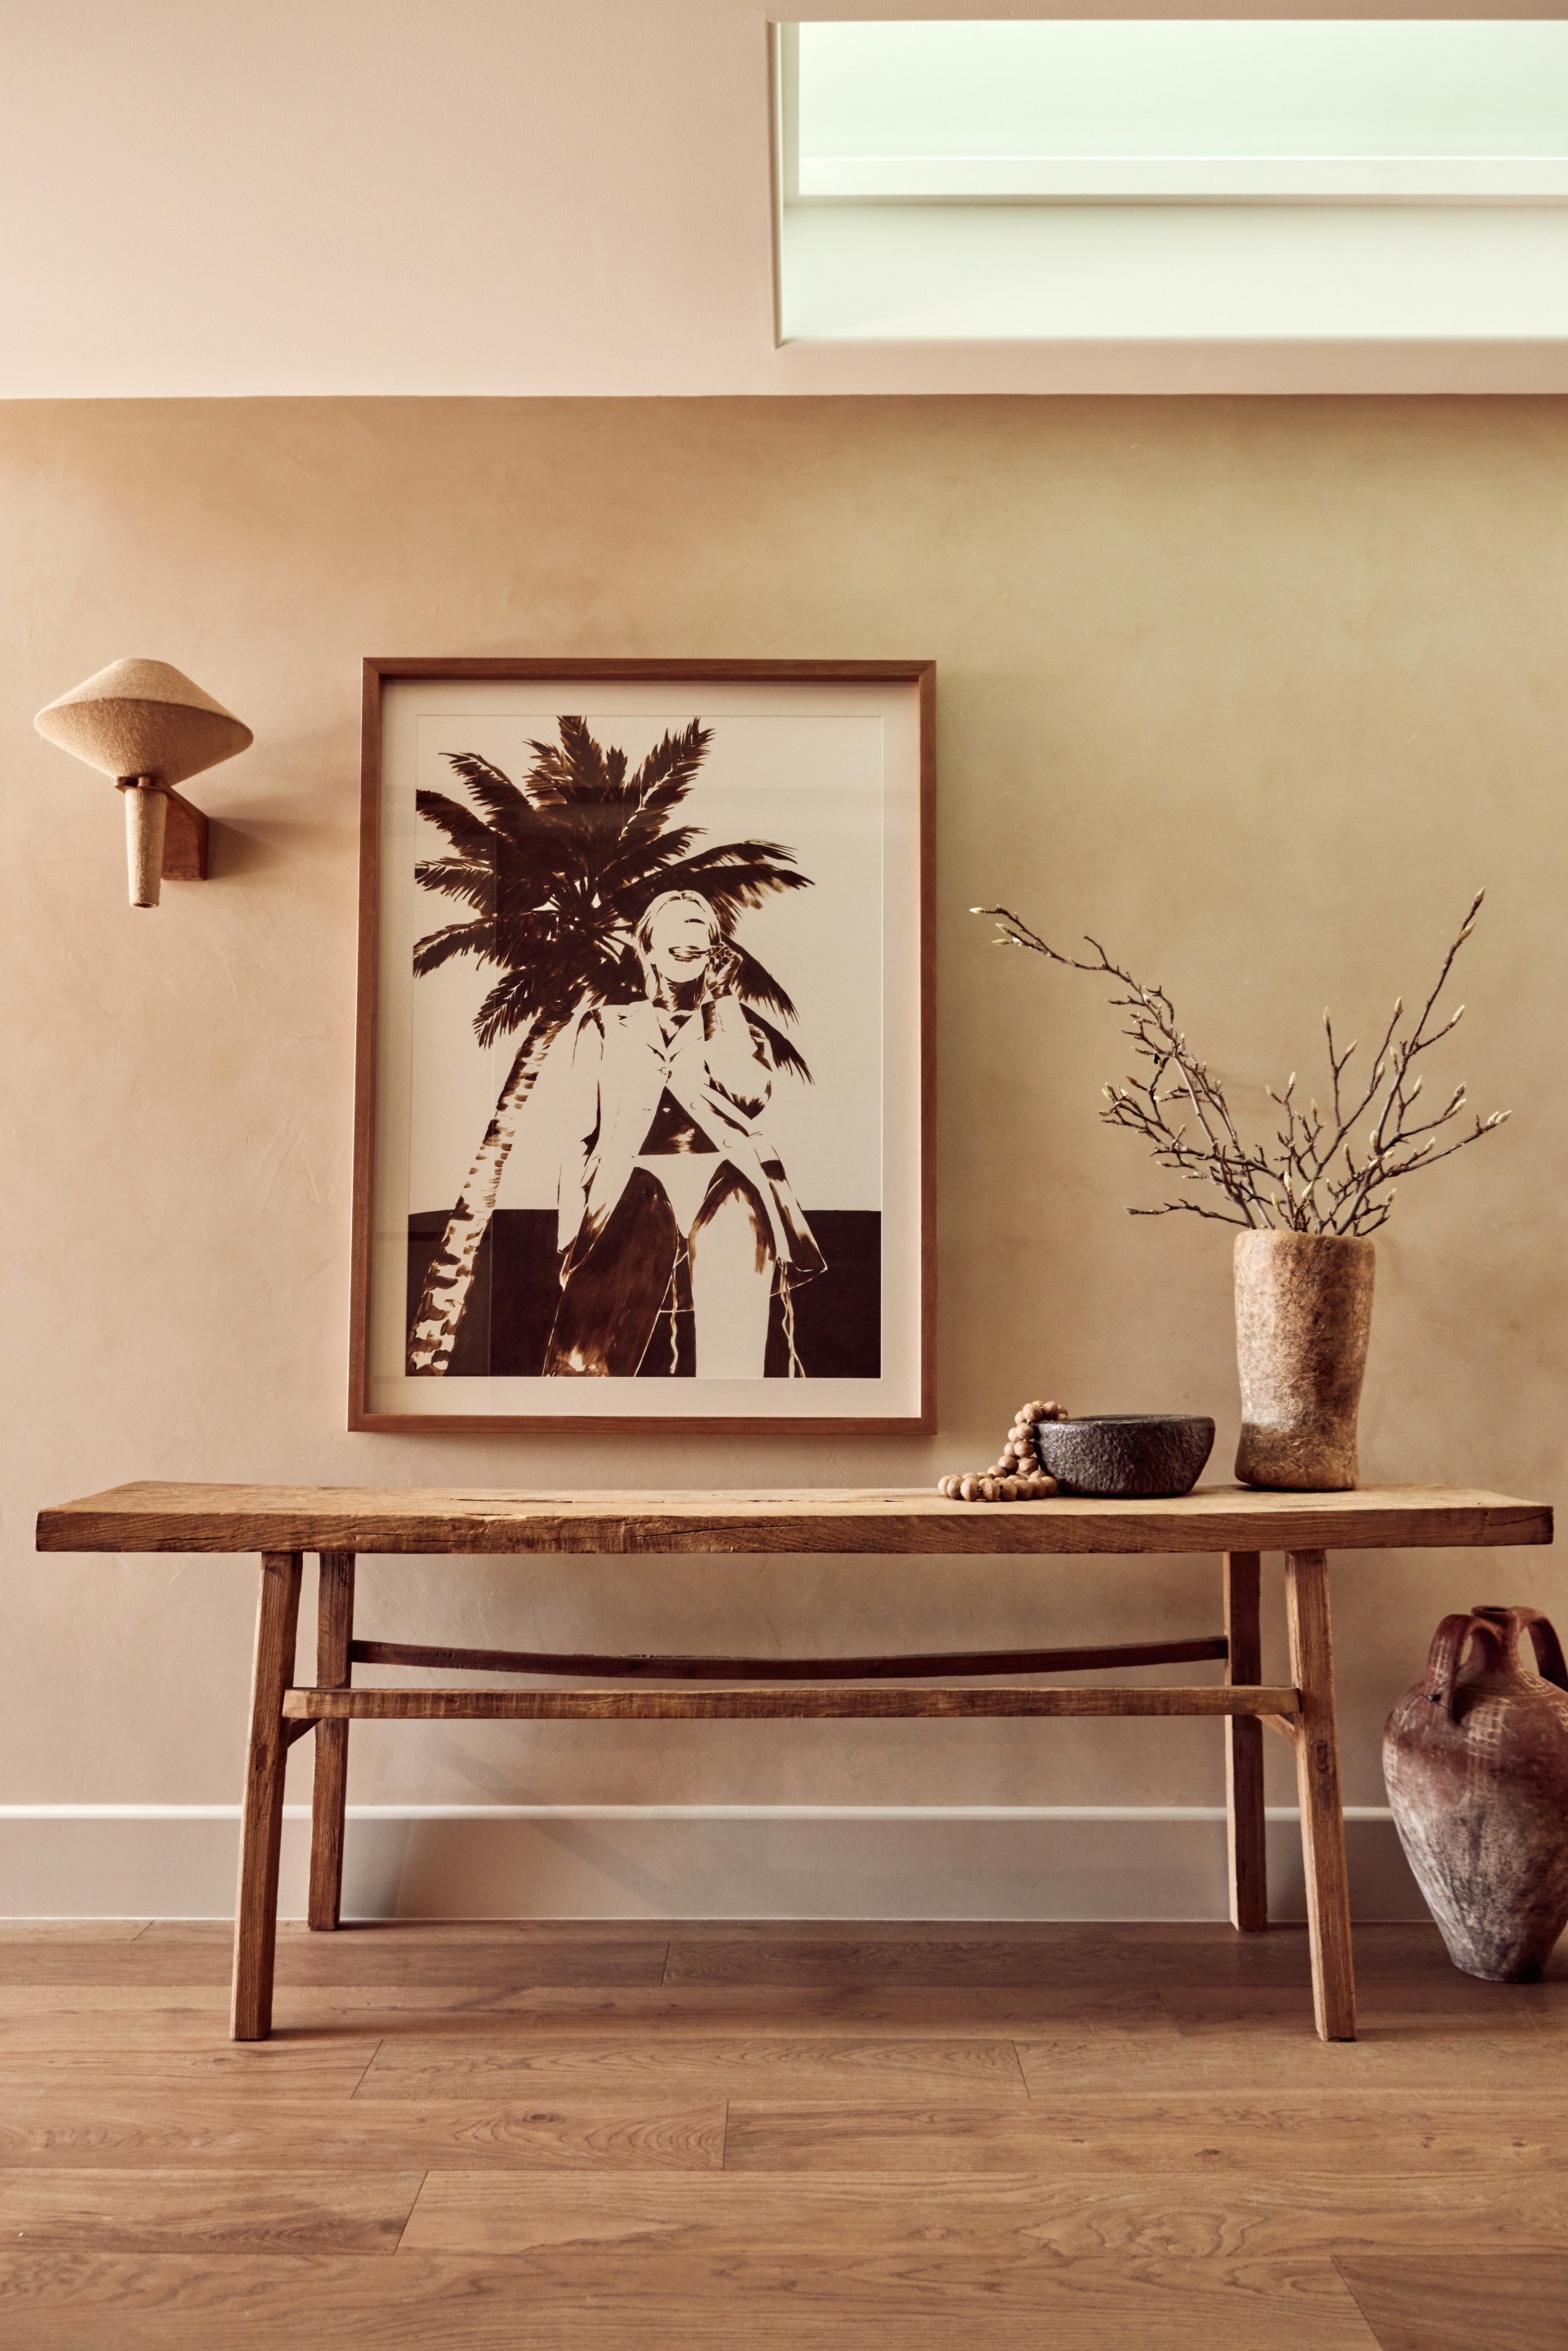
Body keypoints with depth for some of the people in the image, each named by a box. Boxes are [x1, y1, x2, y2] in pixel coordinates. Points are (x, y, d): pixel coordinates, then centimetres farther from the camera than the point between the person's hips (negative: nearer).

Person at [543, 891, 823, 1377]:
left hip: (723, 1181, 0)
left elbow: (751, 1092, 4)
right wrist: (573, 1229, 4)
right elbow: (579, 1135, 17)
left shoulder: (738, 1029, 28)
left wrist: (722, 1005, 14)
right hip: (635, 1184, 0)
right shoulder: (605, 1026, 27)